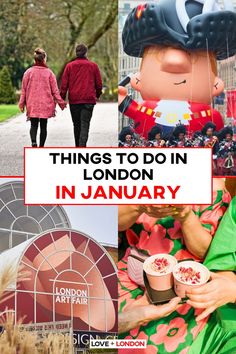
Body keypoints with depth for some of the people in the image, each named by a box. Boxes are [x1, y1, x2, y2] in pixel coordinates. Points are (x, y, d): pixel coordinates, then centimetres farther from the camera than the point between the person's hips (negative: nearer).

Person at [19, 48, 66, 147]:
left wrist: (22, 103, 10)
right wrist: (61, 102, 5)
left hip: (32, 104, 1)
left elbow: (24, 89, 3)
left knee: (33, 125, 6)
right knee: (43, 126, 9)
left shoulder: (29, 72, -1)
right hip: (46, 105, 0)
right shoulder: (49, 72, -5)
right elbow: (55, 90, -2)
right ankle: (41, 146, 13)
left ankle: (34, 142, -20)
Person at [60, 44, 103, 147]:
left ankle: (78, 147, 23)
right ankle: (82, 146, -20)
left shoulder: (69, 66, 4)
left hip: (74, 100, 2)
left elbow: (64, 84, 1)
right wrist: (97, 95, 22)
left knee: (76, 125, 13)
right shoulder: (93, 66, 3)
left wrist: (62, 98, 5)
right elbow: (99, 84, 6)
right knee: (85, 124, -5)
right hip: (89, 100, -2)